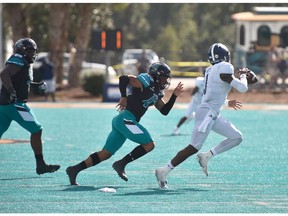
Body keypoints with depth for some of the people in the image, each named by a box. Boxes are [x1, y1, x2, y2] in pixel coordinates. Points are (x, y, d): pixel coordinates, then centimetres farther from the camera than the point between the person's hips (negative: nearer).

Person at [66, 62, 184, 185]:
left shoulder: (156, 94, 21)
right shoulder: (145, 83, -6)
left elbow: (165, 111, 20)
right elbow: (123, 78, -16)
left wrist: (174, 96, 12)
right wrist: (124, 97, -16)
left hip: (120, 121, 9)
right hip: (125, 118, -9)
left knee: (105, 154, 9)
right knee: (149, 144, -11)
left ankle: (74, 169, 7)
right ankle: (121, 164, -12)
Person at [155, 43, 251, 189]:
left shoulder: (211, 70, 14)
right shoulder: (224, 68, -13)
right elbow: (242, 88, -12)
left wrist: (227, 103, 32)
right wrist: (243, 75, 7)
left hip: (213, 115, 10)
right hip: (207, 113, -10)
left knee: (236, 137, 9)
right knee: (194, 148, -10)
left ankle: (206, 156, 7)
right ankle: (164, 171, -6)